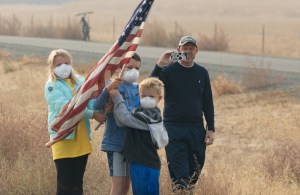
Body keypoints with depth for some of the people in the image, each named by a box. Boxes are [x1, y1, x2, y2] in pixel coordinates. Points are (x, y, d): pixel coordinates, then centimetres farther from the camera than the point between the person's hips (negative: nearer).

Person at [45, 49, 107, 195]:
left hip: (81, 138, 5)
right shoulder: (52, 86, -4)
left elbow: (91, 102, 0)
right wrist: (93, 115, -22)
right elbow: (65, 107, -18)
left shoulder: (81, 82, 12)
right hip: (64, 137, -5)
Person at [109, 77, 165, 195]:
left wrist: (117, 98, -12)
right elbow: (121, 122, 3)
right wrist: (116, 101, -6)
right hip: (138, 163, 9)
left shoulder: (151, 115, -16)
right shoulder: (141, 111, 12)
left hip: (147, 166, -9)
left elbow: (126, 118, -20)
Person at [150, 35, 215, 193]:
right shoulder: (169, 70, -3)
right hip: (174, 128, -3)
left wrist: (211, 129, 6)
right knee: (179, 174, -8)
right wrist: (159, 65, -28)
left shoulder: (202, 73, 9)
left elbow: (208, 103, 12)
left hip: (196, 128, 4)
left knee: (195, 171, 6)